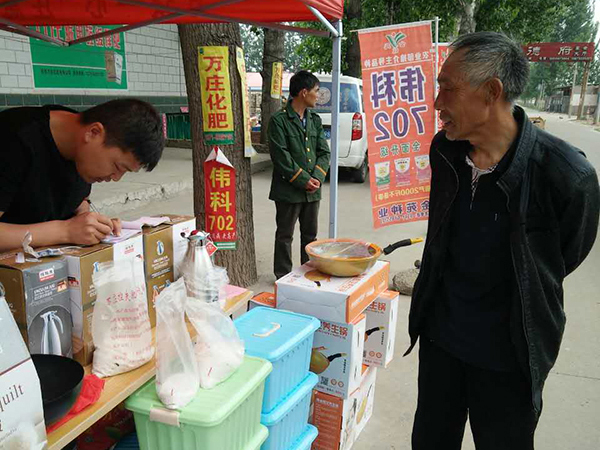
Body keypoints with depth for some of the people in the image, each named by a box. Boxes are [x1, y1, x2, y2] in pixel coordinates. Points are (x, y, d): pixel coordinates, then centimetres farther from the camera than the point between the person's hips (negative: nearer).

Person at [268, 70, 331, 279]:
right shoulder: (279, 120, -10)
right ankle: (283, 276, 19)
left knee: (310, 234, 16)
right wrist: (304, 180, -16)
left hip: (313, 190, 6)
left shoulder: (315, 120, 11)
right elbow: (281, 156, -16)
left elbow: (324, 152, 8)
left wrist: (317, 178, -8)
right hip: (288, 190, -6)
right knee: (285, 235, 6)